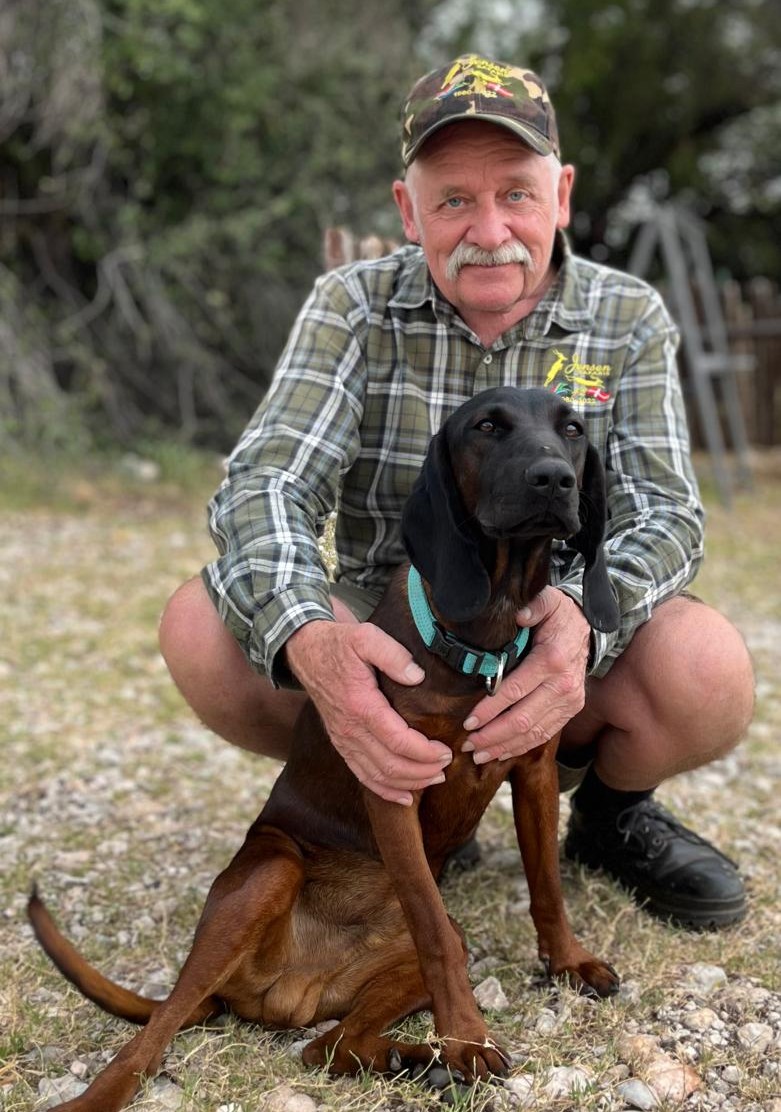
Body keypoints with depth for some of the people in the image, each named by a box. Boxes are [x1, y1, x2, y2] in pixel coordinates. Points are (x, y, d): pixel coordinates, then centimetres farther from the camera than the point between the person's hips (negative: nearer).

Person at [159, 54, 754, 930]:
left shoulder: (629, 321, -5)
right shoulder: (354, 307, -7)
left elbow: (662, 514, -14)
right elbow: (265, 483, -19)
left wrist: (586, 620, -39)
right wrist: (306, 640, -43)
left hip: (556, 659, 0)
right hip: (386, 656, 1)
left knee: (706, 667, -32)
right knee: (201, 625, -26)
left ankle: (610, 808, 6)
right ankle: (397, 802, 2)